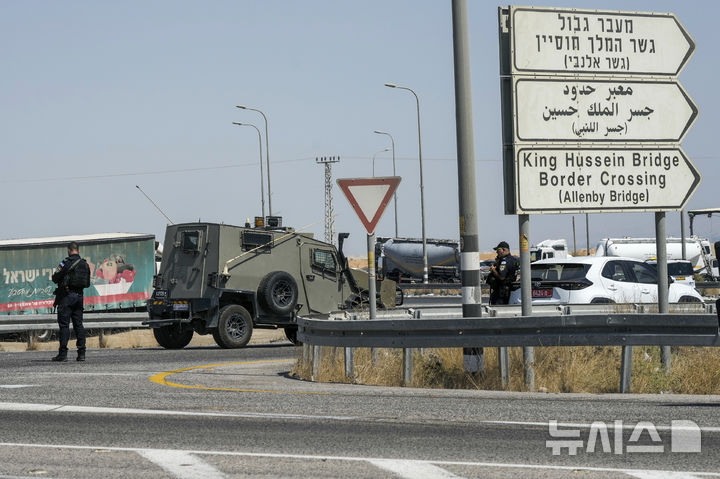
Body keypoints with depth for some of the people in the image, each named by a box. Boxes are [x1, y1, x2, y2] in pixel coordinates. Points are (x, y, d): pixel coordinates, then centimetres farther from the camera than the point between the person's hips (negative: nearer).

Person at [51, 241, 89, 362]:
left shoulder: (66, 263, -10)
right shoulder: (85, 264, 8)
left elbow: (55, 278, -7)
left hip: (66, 296, -5)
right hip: (79, 295, 5)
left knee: (64, 325, -4)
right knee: (78, 325, 9)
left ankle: (63, 354, -8)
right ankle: (81, 353, 5)